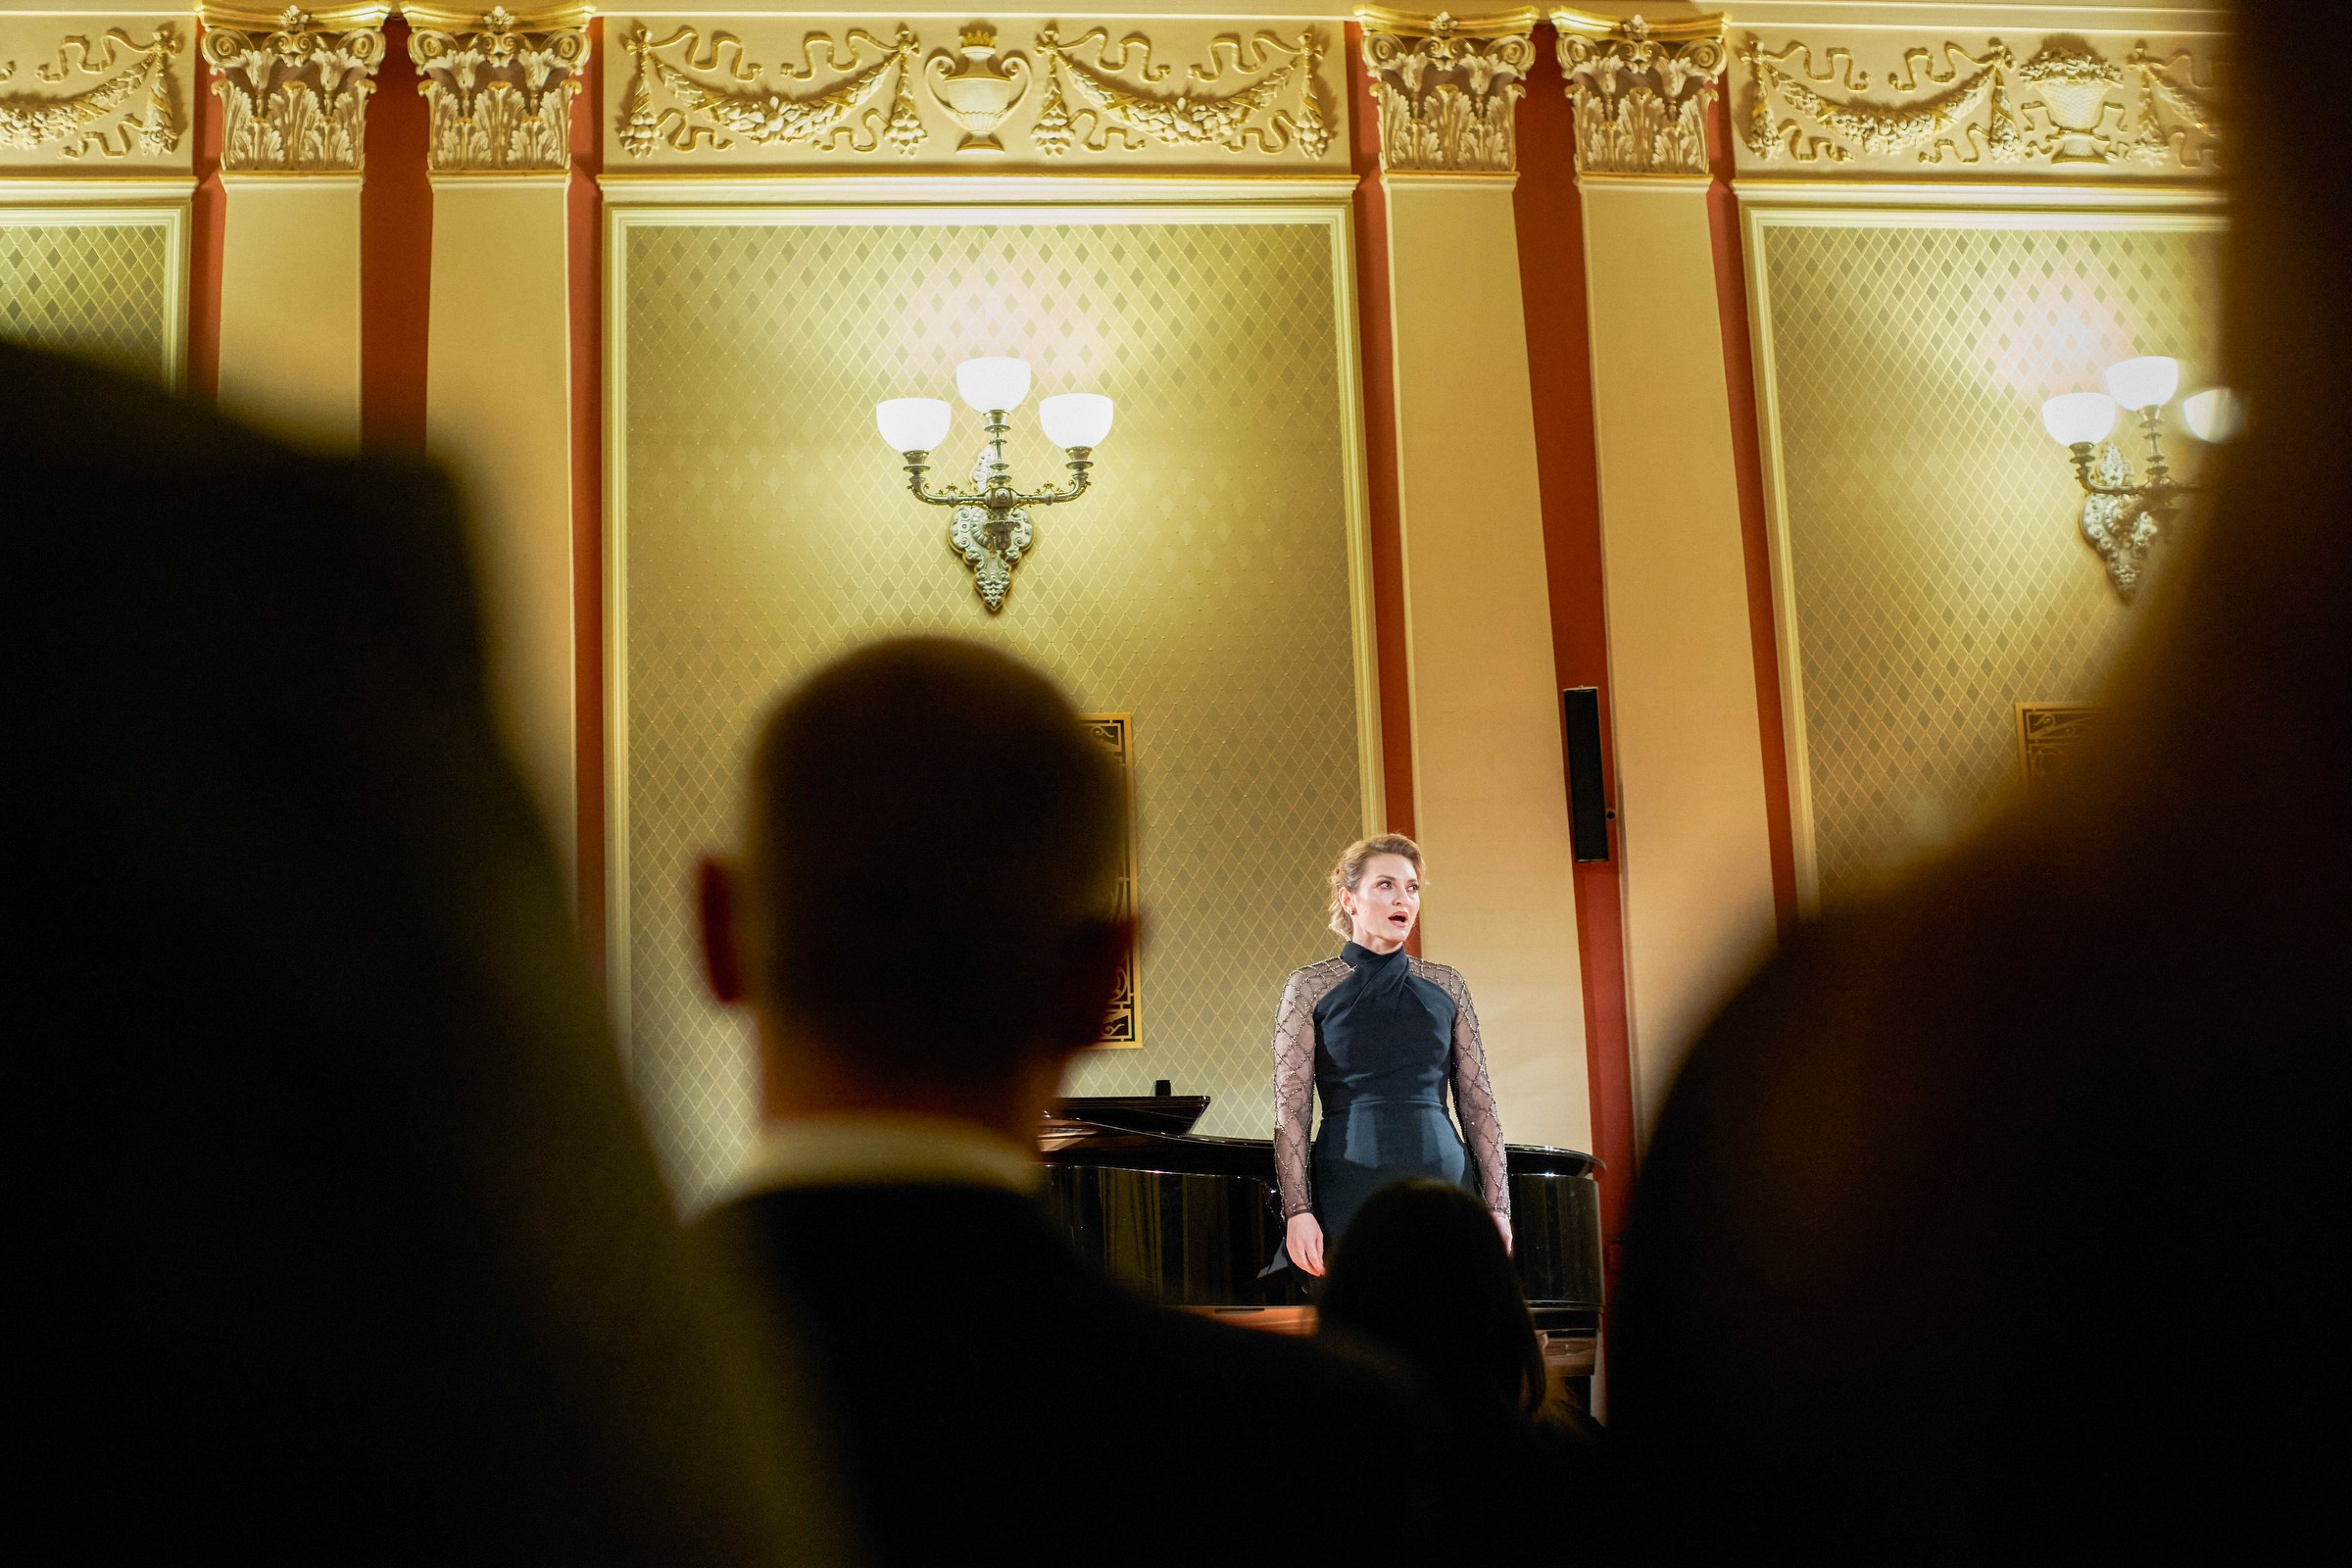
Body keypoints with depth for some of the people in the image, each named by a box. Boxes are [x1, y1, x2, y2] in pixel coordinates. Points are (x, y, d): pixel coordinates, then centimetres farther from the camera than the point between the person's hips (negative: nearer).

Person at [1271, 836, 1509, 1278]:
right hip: (1352, 1191, -2)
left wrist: (1498, 1207, 2)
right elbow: (1290, 1109, -2)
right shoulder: (1310, 987, 1)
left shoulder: (1446, 986, 9)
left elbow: (1478, 1103, 9)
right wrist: (1298, 1211, -10)